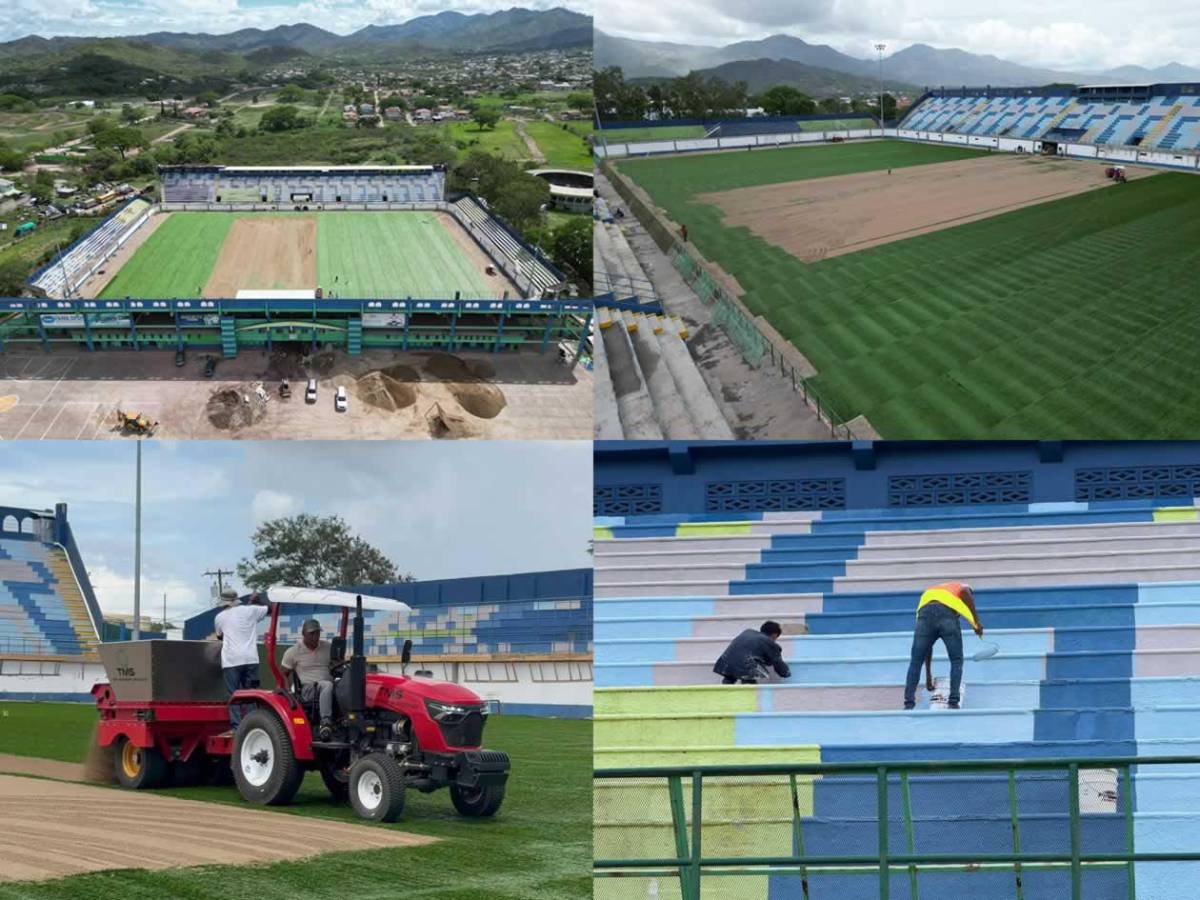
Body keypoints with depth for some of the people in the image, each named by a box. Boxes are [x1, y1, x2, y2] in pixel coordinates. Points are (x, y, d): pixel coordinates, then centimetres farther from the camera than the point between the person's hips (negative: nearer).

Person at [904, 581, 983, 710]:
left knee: (915, 662, 13)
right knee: (956, 661, 14)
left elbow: (927, 642, 41)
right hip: (948, 613, -3)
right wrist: (976, 621, 1)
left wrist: (928, 673, 44)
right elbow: (966, 592, 2)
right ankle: (953, 702, 5)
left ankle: (909, 704, 7)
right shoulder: (962, 587, 34)